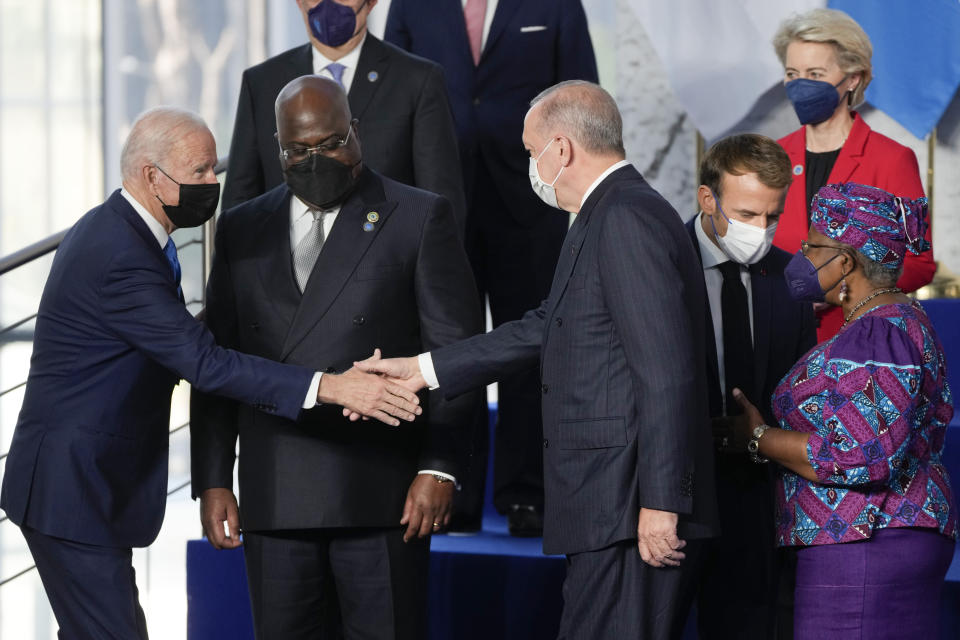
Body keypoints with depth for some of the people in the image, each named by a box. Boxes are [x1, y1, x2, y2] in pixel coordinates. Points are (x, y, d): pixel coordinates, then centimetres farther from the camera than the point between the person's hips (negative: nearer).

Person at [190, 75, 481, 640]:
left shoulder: (421, 218, 4)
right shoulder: (243, 230, 15)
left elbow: (455, 352, -1)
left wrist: (438, 467, -9)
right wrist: (213, 481, 7)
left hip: (381, 492, -3)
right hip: (274, 501, 3)